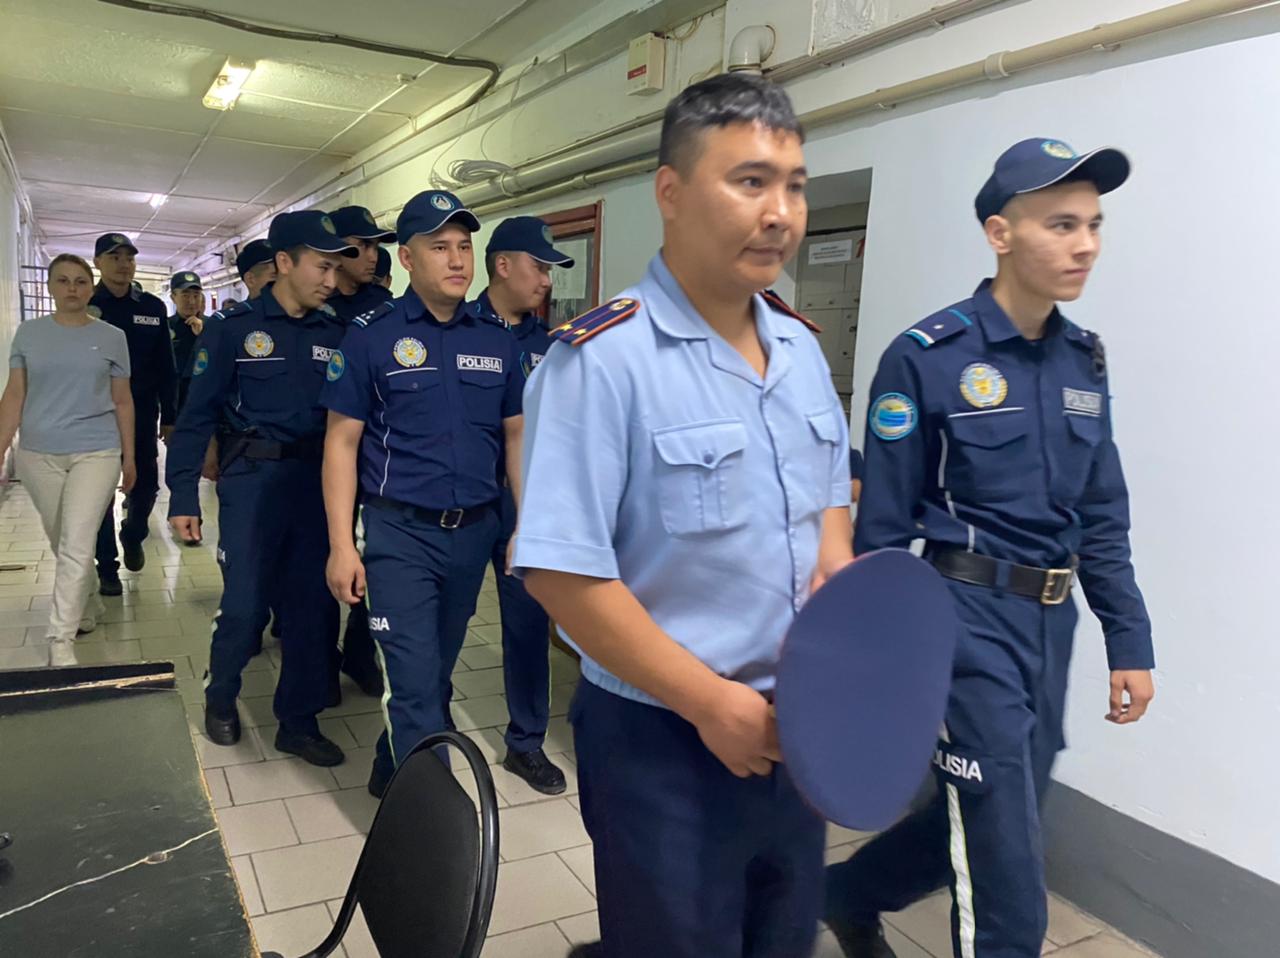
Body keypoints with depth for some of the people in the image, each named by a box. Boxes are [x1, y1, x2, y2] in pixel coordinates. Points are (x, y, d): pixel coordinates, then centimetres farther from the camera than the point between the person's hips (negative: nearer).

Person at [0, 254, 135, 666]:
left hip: (96, 451, -2)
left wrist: (129, 457, 6)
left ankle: (60, 640, -3)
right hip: (38, 453, 2)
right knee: (61, 545, 13)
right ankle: (88, 606, 34)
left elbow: (122, 401, 6)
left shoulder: (112, 337, 2)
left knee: (76, 546, -9)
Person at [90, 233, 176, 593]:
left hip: (142, 413, 2)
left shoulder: (153, 307, 3)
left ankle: (133, 536, 37)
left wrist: (168, 416, 2)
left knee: (146, 484, 7)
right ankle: (107, 566, 15)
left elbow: (165, 367, 4)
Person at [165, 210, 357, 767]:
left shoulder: (333, 334, 7)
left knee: (316, 604, 6)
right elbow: (198, 416, -4)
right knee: (244, 605, 0)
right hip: (253, 480, -3)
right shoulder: (234, 328, -4)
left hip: (317, 480, 4)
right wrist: (183, 497, -7)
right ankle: (220, 697, 30)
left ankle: (299, 721, 22)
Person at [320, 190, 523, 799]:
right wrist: (342, 544, -9)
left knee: (438, 671, 19)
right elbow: (342, 441, -4)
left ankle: (394, 770, 42)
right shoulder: (372, 336, -5)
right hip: (400, 532, -4)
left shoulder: (497, 339, 5)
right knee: (416, 683, -4)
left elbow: (516, 434, 10)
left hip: (474, 531, 4)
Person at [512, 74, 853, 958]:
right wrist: (711, 702, -19)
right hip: (663, 741, -7)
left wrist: (838, 569, -5)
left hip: (792, 730, 7)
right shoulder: (602, 358, -21)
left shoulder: (803, 348, 5)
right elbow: (561, 571, -23)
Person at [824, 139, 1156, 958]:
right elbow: (883, 527, -11)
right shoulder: (926, 357, -13)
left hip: (1053, 622, 7)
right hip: (969, 615, -7)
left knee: (993, 819, 20)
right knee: (1006, 867, 1)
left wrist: (1131, 642, 9)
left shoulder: (1085, 361, 7)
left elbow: (1103, 521, 12)